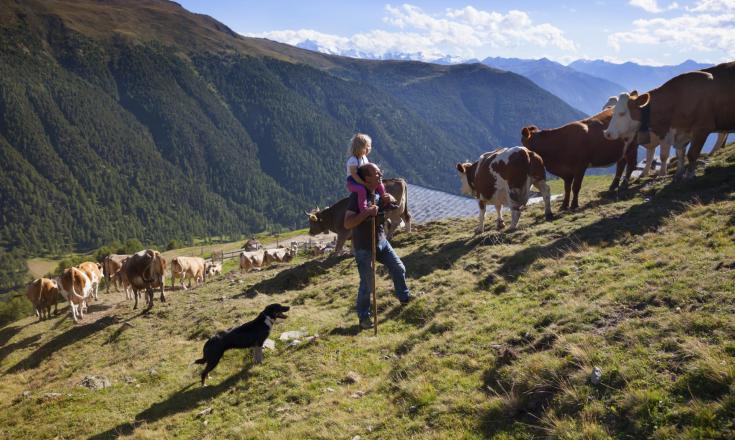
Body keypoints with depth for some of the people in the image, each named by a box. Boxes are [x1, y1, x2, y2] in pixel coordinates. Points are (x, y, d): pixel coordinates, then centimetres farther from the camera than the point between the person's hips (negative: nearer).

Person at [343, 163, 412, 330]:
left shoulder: (379, 191, 0)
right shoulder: (357, 196, -21)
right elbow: (347, 224, -27)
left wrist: (390, 200, -7)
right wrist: (366, 212, -36)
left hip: (381, 241, 7)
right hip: (364, 247, -7)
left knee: (399, 268, 16)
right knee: (367, 285, -1)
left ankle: (404, 297, 41)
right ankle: (364, 317, 19)